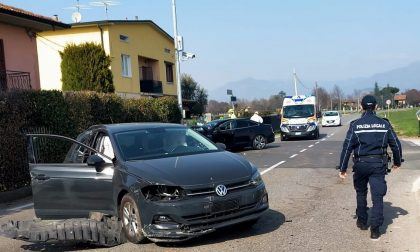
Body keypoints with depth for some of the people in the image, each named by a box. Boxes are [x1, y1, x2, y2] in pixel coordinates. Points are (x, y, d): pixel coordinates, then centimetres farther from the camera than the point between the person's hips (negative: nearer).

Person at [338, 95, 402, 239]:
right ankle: (375, 229, -1)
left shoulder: (355, 125, -3)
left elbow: (347, 147, -7)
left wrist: (342, 168, -2)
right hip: (379, 164, 0)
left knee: (361, 193, 20)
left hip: (361, 164, 0)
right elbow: (396, 144, 6)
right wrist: (397, 162, 21)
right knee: (377, 196, 2)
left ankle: (362, 222, 30)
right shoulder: (384, 124, 1)